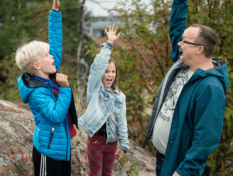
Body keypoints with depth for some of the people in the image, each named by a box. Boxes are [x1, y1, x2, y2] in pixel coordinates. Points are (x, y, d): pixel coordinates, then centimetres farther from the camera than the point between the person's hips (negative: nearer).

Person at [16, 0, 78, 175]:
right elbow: (57, 116, -28)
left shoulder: (52, 76, 0)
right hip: (49, 150, -8)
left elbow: (56, 43, 3)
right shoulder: (37, 92, -21)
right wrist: (64, 88, -26)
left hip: (62, 145, 8)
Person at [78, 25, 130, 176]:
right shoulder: (95, 88, -4)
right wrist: (109, 44, -20)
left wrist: (124, 145, 3)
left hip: (112, 140, 4)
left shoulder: (120, 96, 6)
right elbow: (97, 65, -19)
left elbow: (122, 122, 6)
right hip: (96, 139, -4)